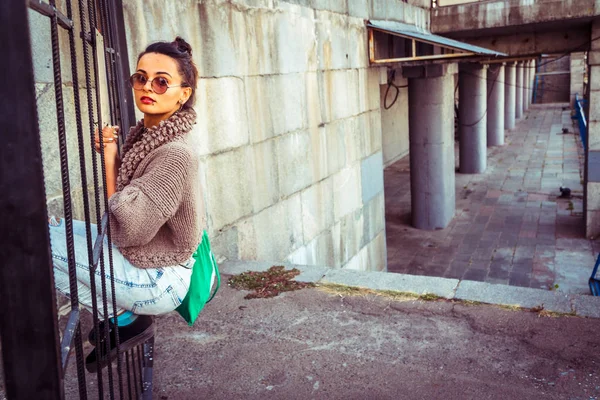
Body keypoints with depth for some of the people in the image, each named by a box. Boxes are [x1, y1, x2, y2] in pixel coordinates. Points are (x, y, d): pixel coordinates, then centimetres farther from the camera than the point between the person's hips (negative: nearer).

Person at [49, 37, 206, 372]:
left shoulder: (176, 153, -26)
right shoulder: (149, 133, 2)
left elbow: (127, 229, -26)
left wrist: (109, 158, -17)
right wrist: (110, 152, -6)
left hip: (158, 281, -9)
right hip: (142, 259, 9)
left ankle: (122, 319, 2)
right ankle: (119, 313, 15)